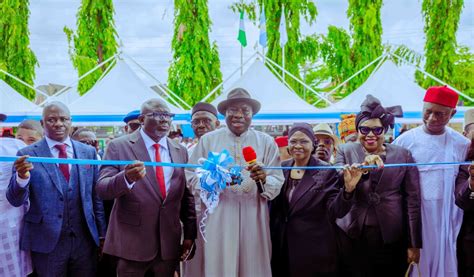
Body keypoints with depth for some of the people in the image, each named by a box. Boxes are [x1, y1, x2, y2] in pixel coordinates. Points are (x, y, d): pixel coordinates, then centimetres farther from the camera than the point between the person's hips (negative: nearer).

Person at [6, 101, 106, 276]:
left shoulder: (88, 152, 6)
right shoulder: (28, 154, -3)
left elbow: (95, 196, 10)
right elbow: (15, 200, -7)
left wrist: (101, 234, 10)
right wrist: (21, 176, -27)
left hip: (85, 239, 3)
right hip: (47, 242, -2)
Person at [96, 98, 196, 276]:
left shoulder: (180, 151, 8)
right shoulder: (119, 146, -3)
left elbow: (186, 196, 12)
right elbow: (102, 190, -11)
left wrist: (190, 235, 7)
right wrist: (126, 178, -30)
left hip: (169, 244, 4)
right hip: (132, 242, -3)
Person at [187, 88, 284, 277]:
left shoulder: (266, 142, 5)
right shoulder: (208, 140, 4)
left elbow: (277, 185, 1)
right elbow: (193, 178, 1)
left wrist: (264, 178, -20)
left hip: (253, 216, 1)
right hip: (218, 216, -1)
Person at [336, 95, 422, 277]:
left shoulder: (403, 155, 3)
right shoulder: (345, 151, 5)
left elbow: (412, 200, 2)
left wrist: (414, 243, -1)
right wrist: (362, 168, -27)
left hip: (392, 239, 0)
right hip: (352, 236, 0)